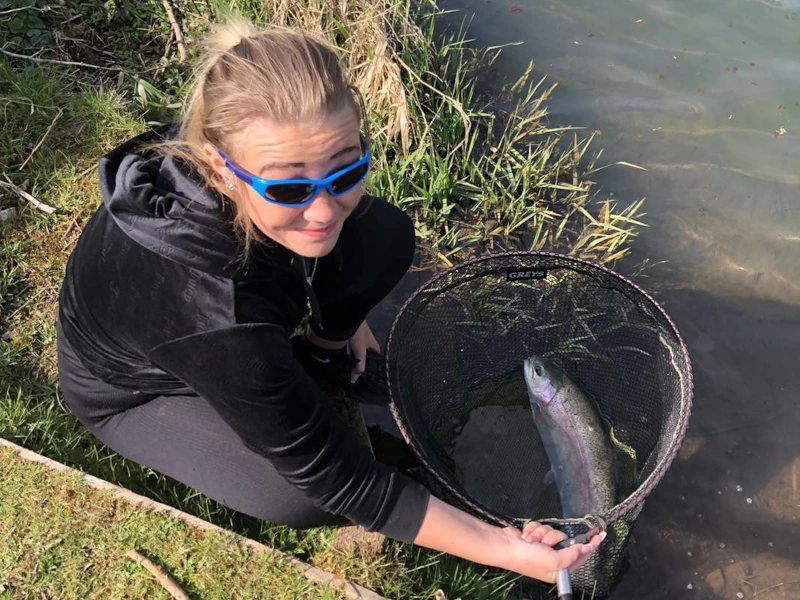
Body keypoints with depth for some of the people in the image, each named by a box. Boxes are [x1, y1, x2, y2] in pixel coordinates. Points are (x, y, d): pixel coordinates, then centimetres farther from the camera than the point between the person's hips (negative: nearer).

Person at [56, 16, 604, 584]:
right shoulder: (218, 317, -47)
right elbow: (341, 480, -35)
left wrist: (344, 313, 12)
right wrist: (502, 548, -30)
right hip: (133, 388, -5)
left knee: (387, 235, -13)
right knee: (304, 497, -27)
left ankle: (321, 347, 15)